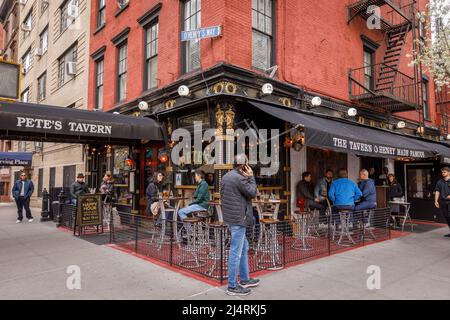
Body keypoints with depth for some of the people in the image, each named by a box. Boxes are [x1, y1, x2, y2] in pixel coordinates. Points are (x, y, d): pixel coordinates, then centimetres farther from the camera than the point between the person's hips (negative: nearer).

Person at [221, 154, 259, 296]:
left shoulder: (226, 176, 10)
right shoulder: (239, 178, -19)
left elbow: (222, 195, 17)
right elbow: (253, 193, -11)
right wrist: (251, 177, -3)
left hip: (229, 216, 10)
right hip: (238, 219, -10)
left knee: (244, 247, 21)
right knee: (236, 252, -1)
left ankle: (245, 279, 33)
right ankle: (232, 286, 10)